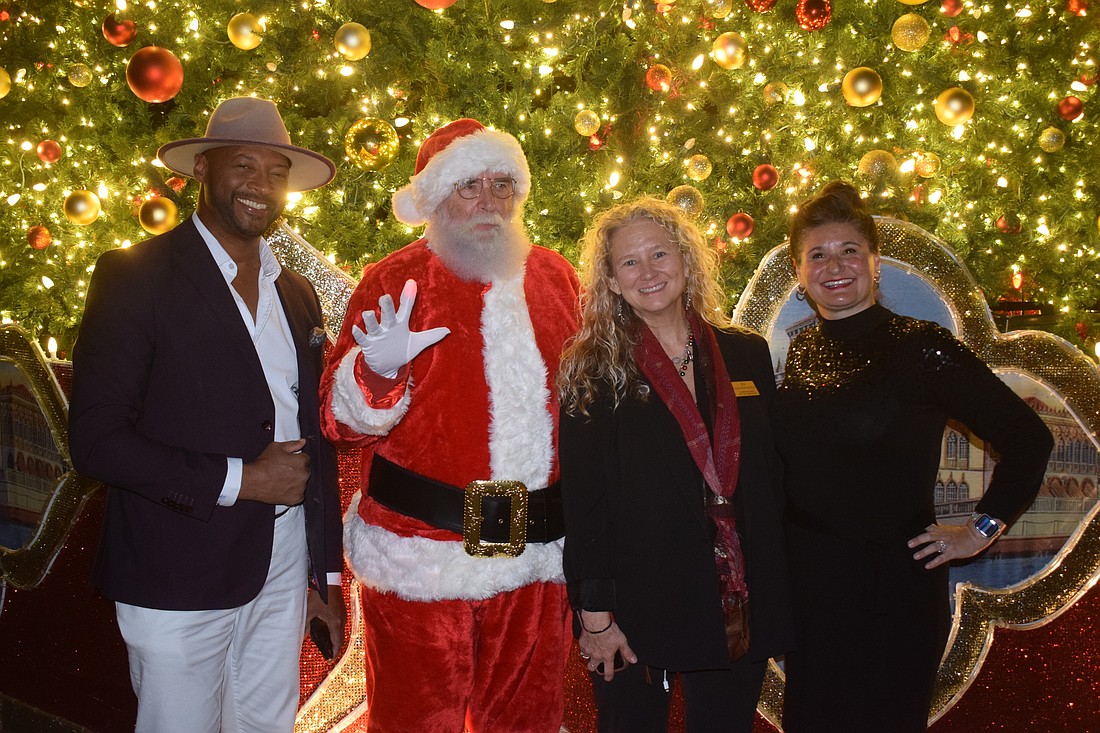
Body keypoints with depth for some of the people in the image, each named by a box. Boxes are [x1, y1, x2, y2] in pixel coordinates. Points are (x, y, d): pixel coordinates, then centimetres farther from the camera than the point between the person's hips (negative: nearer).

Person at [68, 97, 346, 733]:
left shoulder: (298, 294, 11)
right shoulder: (135, 275, -8)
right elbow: (96, 440, -14)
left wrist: (328, 571, 13)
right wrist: (239, 479, -17)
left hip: (284, 577, 5)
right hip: (180, 578, -5)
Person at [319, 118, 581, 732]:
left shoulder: (556, 276, 8)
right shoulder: (395, 281, -4)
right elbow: (342, 424, -8)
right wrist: (378, 372, -28)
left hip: (534, 553, 4)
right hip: (421, 558, -3)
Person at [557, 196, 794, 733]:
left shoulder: (748, 355, 6)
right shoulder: (593, 370, -5)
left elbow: (771, 477, 9)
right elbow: (581, 498, -8)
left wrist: (774, 596, 7)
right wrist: (594, 613, -12)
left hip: (738, 603, 3)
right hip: (635, 604, -3)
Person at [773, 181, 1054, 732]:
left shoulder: (920, 346, -12)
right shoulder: (801, 353, 4)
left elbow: (1028, 438, -10)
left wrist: (982, 529, -7)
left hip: (894, 583, -5)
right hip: (807, 581, 5)